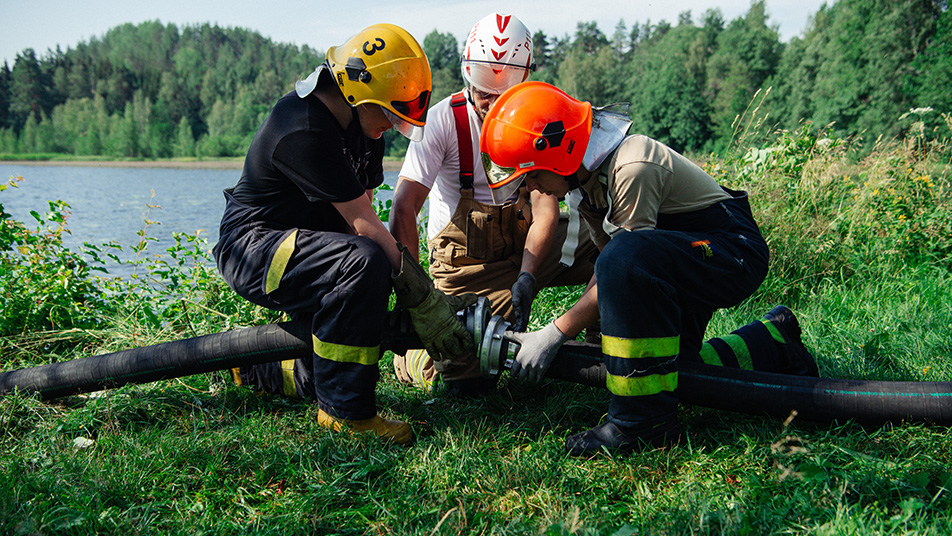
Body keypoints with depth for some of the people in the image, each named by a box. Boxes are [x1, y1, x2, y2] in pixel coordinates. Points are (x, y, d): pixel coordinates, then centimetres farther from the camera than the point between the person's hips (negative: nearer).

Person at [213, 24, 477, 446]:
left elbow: (360, 215, 0)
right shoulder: (304, 131, -26)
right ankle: (344, 409, -24)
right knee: (362, 261, -35)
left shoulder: (362, 126, 3)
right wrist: (424, 302, -24)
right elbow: (363, 224, -26)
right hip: (251, 247, -10)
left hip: (304, 244, 10)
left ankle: (251, 363, 32)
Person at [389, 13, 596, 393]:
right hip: (466, 260, -3)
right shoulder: (444, 119, -13)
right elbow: (404, 207, -20)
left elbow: (545, 209, -13)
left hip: (526, 247, 4)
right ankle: (409, 348, 17)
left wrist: (526, 281, -29)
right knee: (466, 378, -16)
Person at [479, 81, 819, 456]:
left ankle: (644, 420, -29)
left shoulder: (631, 169, -28)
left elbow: (621, 261, -25)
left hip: (734, 252, -10)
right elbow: (606, 259, 7)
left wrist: (555, 335, -22)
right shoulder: (583, 175, 0)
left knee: (626, 259, -36)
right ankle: (773, 344, 24)